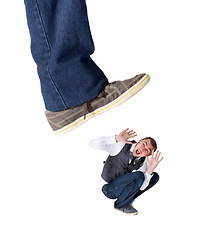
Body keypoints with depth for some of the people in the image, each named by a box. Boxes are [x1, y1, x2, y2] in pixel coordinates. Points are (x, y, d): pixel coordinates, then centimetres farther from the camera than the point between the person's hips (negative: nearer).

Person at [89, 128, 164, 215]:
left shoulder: (143, 162, -9)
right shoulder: (121, 145, -21)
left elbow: (142, 187, -18)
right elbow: (93, 144, -31)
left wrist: (150, 169, -34)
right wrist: (116, 138, -44)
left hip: (123, 186, 6)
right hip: (108, 188, -6)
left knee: (155, 177, -4)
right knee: (139, 176, -30)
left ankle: (127, 198, -1)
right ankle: (120, 204, -9)